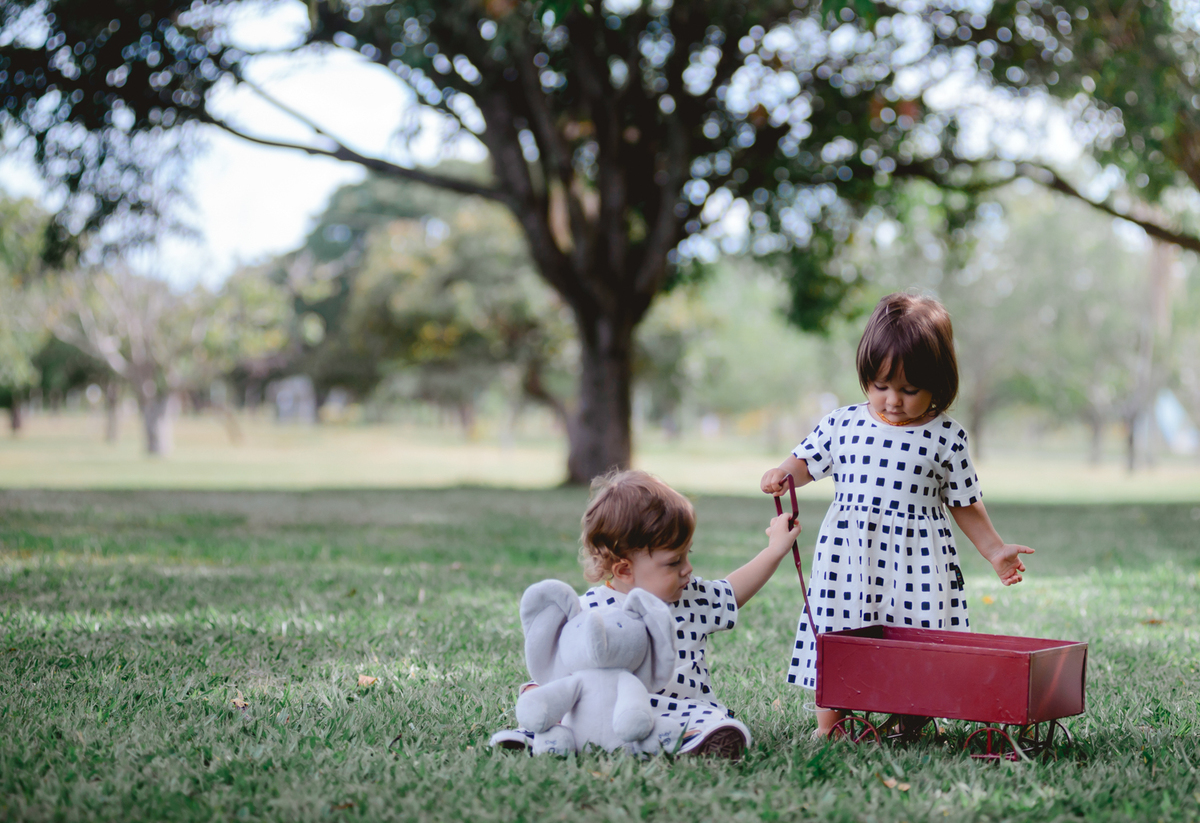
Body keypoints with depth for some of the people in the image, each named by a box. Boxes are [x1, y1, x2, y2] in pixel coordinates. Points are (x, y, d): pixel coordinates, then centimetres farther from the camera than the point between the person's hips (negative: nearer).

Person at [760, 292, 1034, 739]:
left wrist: (995, 550, 5)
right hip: (847, 556, 1)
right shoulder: (841, 425, 1)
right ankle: (826, 728, 18)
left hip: (917, 561, -1)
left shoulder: (946, 438, -2)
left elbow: (964, 504, 8)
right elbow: (807, 461, 14)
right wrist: (781, 474, -7)